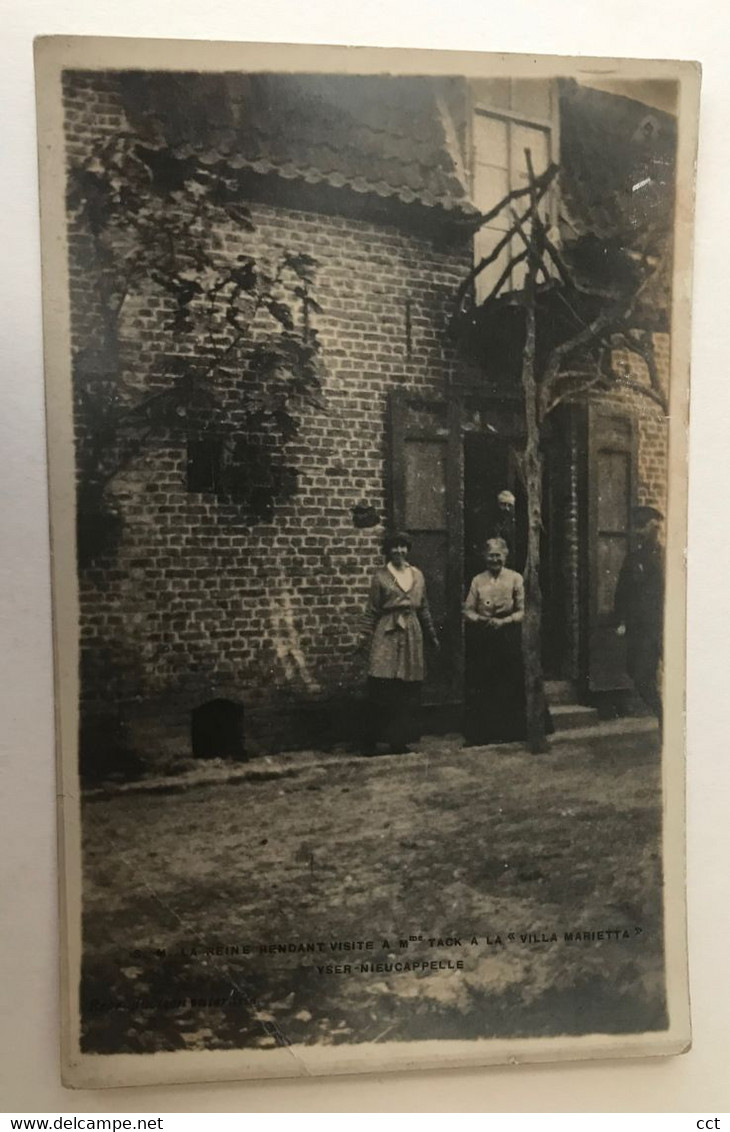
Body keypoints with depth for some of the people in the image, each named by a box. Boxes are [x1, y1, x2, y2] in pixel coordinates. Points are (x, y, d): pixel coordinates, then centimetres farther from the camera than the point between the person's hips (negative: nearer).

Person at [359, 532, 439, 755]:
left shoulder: (417, 575, 12)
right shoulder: (380, 576, 1)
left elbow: (424, 608, 18)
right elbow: (372, 610, 0)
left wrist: (431, 635, 19)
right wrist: (366, 637, -5)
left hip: (411, 634, 4)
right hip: (386, 634, -4)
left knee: (408, 691, 4)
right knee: (381, 688, -8)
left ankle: (399, 740, 13)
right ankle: (372, 742, 2)